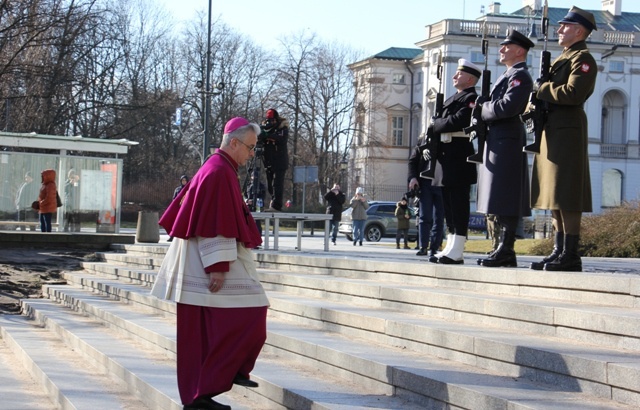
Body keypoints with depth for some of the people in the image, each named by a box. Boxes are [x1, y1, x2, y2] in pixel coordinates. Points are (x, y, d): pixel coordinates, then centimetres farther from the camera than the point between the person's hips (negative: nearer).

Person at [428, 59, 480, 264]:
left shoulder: (471, 98, -7)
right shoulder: (453, 99, 23)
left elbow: (456, 122, -20)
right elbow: (442, 122, 19)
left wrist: (435, 124, -5)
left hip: (459, 157, -10)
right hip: (447, 156, 10)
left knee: (458, 203, -8)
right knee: (449, 203, 10)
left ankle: (456, 251, -9)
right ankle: (451, 248, 14)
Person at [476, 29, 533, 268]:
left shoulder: (520, 76, -8)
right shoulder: (508, 76, 24)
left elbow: (507, 106, -21)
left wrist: (482, 109, -8)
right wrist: (483, 105, 4)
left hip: (506, 142, -10)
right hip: (498, 142, 10)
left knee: (505, 201, -11)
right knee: (502, 202, 9)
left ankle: (506, 251, -12)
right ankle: (504, 250, 12)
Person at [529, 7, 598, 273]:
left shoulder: (583, 59, -7)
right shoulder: (562, 59, 23)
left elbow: (573, 93, -21)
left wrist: (542, 89, -10)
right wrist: (538, 101, 2)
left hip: (568, 130, -10)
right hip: (553, 130, 10)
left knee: (566, 196, -11)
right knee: (554, 196, 9)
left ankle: (571, 256, -10)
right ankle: (559, 252, 12)